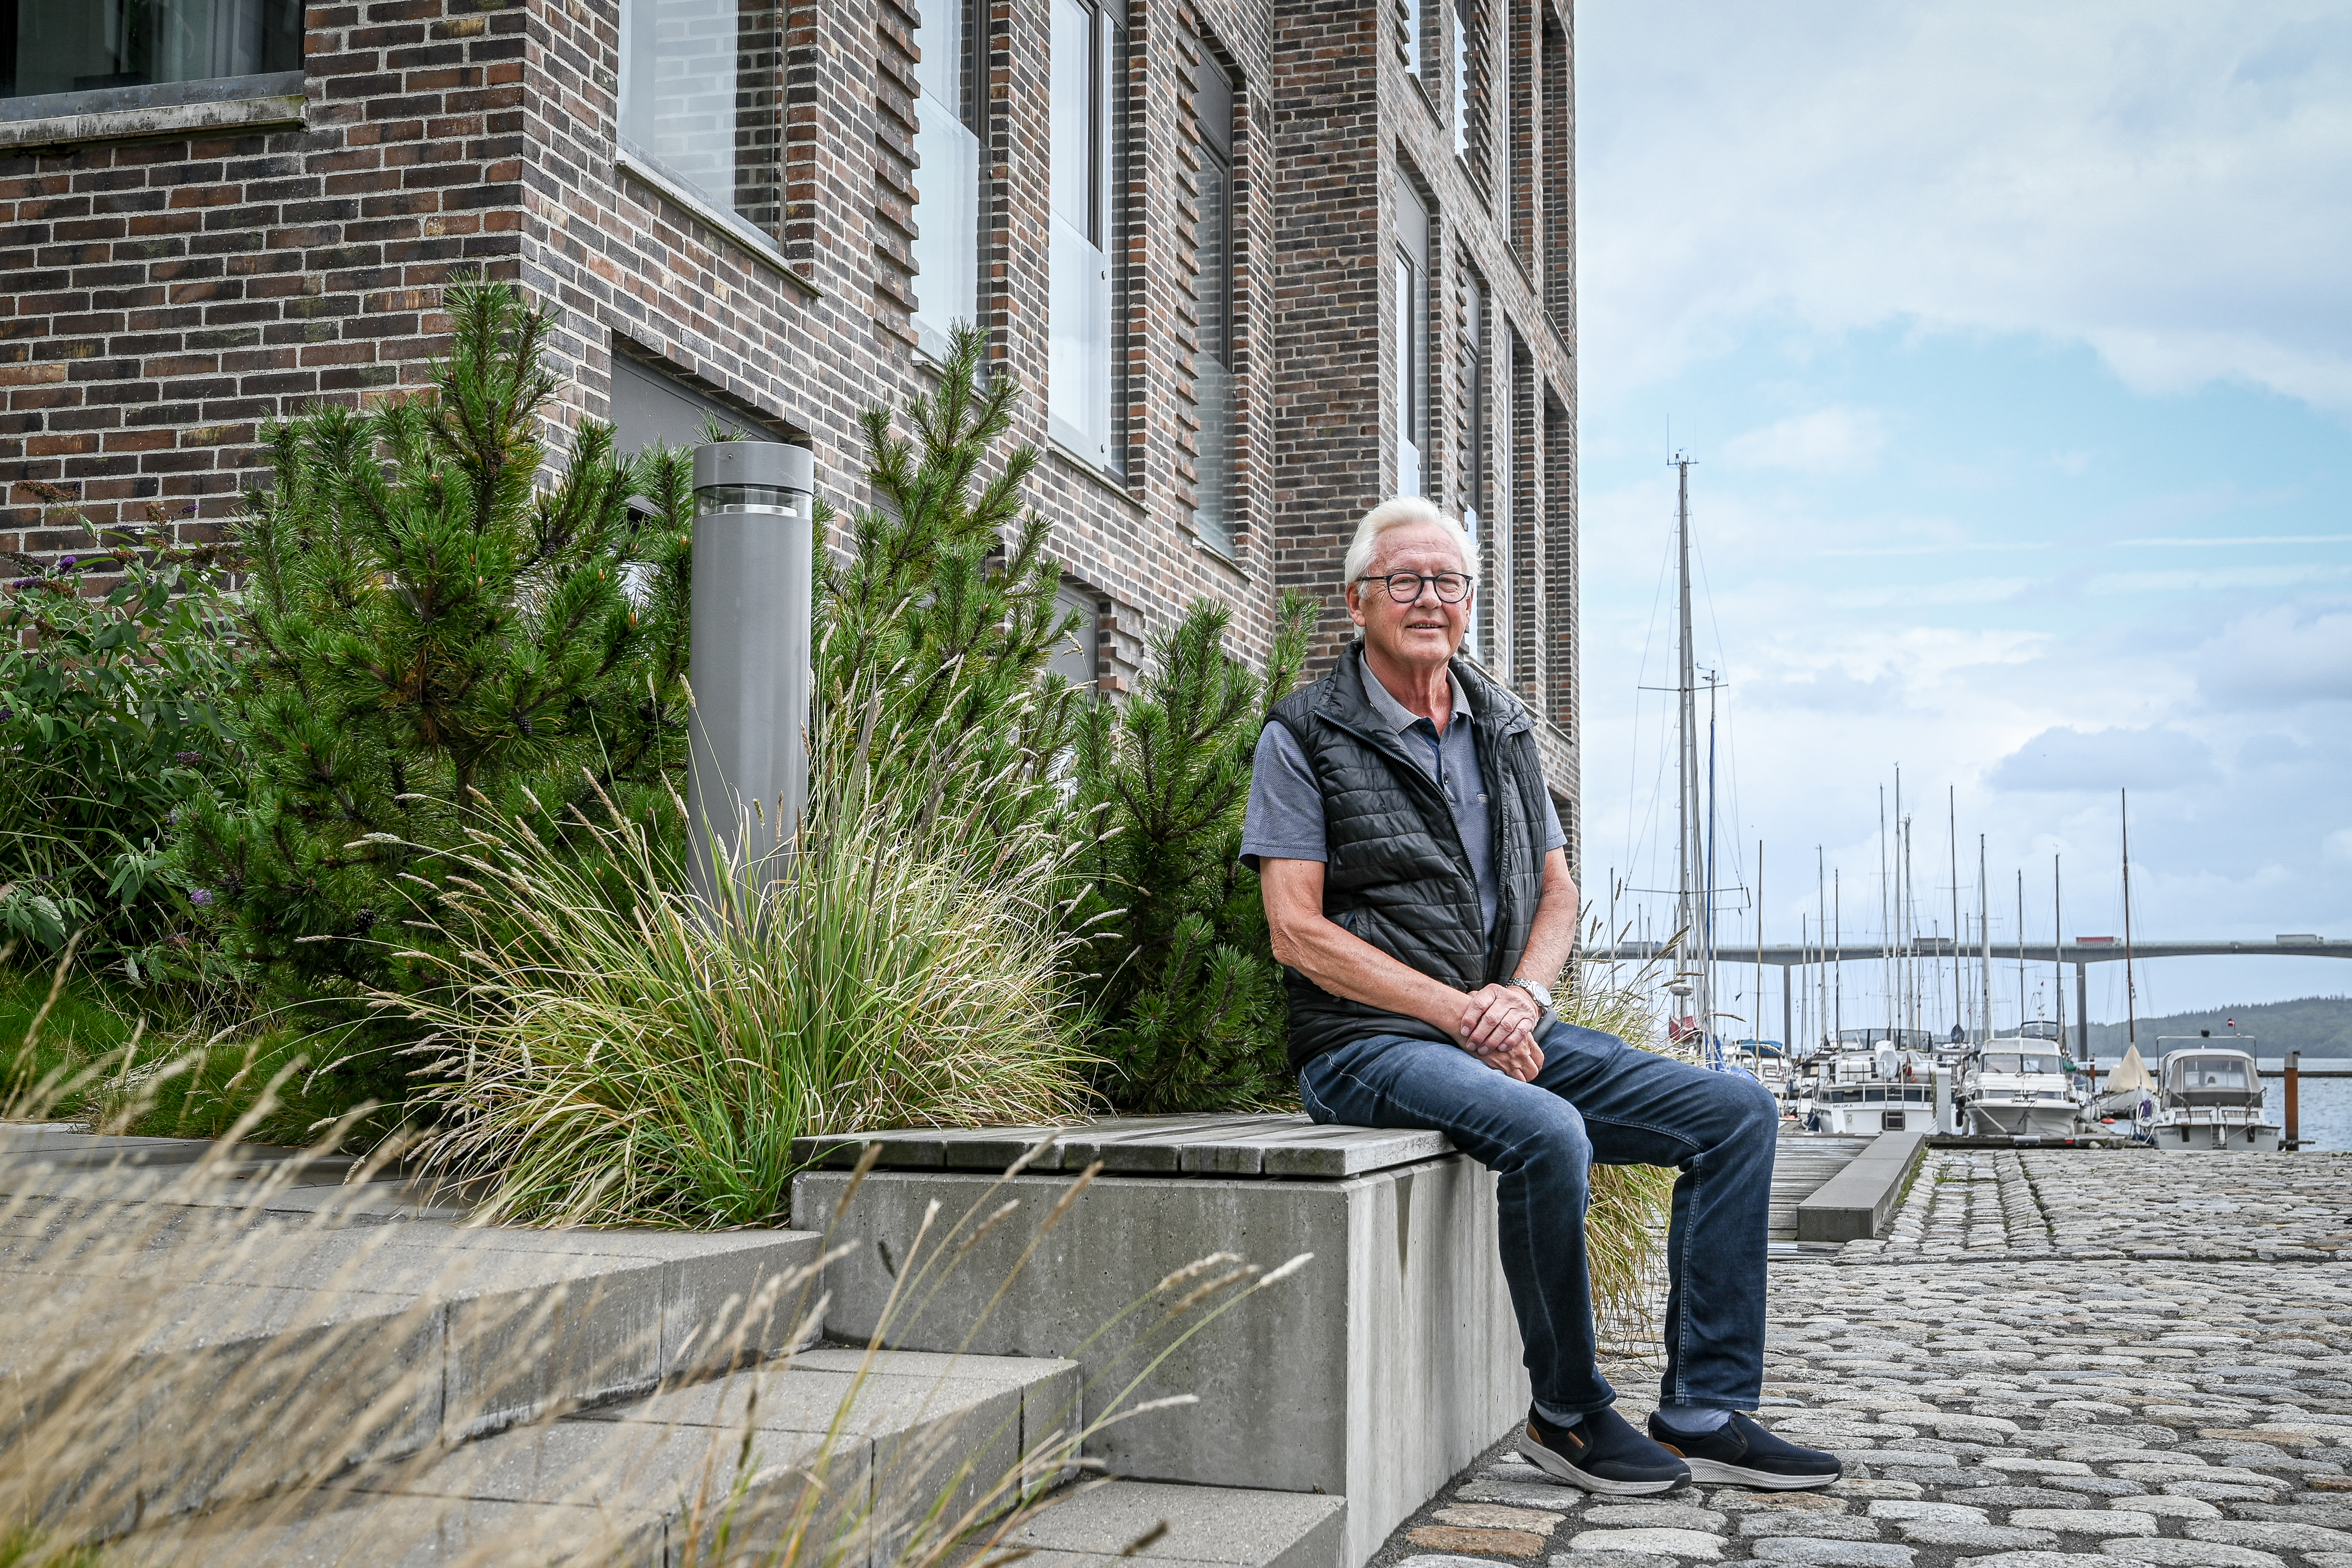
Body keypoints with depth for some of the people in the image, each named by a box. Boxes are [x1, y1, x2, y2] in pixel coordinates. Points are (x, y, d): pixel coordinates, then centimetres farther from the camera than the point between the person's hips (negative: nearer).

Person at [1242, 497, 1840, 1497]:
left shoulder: (1503, 730, 17)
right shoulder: (1305, 735, -2)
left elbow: (1557, 897, 16)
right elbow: (1297, 933, -10)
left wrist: (1520, 998, -7)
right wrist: (1459, 1012, -16)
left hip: (1510, 1035, 7)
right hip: (1369, 1043, -7)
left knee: (1736, 1111, -6)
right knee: (1547, 1134, -34)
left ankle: (1706, 1415, -4)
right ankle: (1570, 1414, -12)